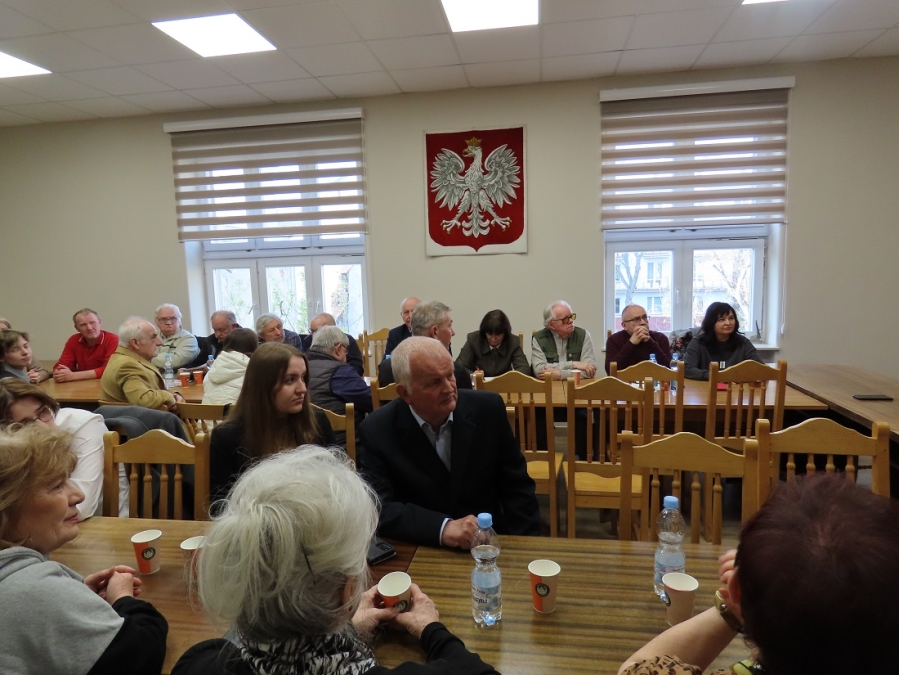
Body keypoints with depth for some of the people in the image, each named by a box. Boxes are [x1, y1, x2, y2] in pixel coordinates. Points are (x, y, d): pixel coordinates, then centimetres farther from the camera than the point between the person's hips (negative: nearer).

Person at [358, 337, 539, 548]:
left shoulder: (487, 409, -8)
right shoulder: (377, 431, -12)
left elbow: (516, 487, 0)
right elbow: (376, 507, -17)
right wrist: (442, 528, -28)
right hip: (417, 551, 0)